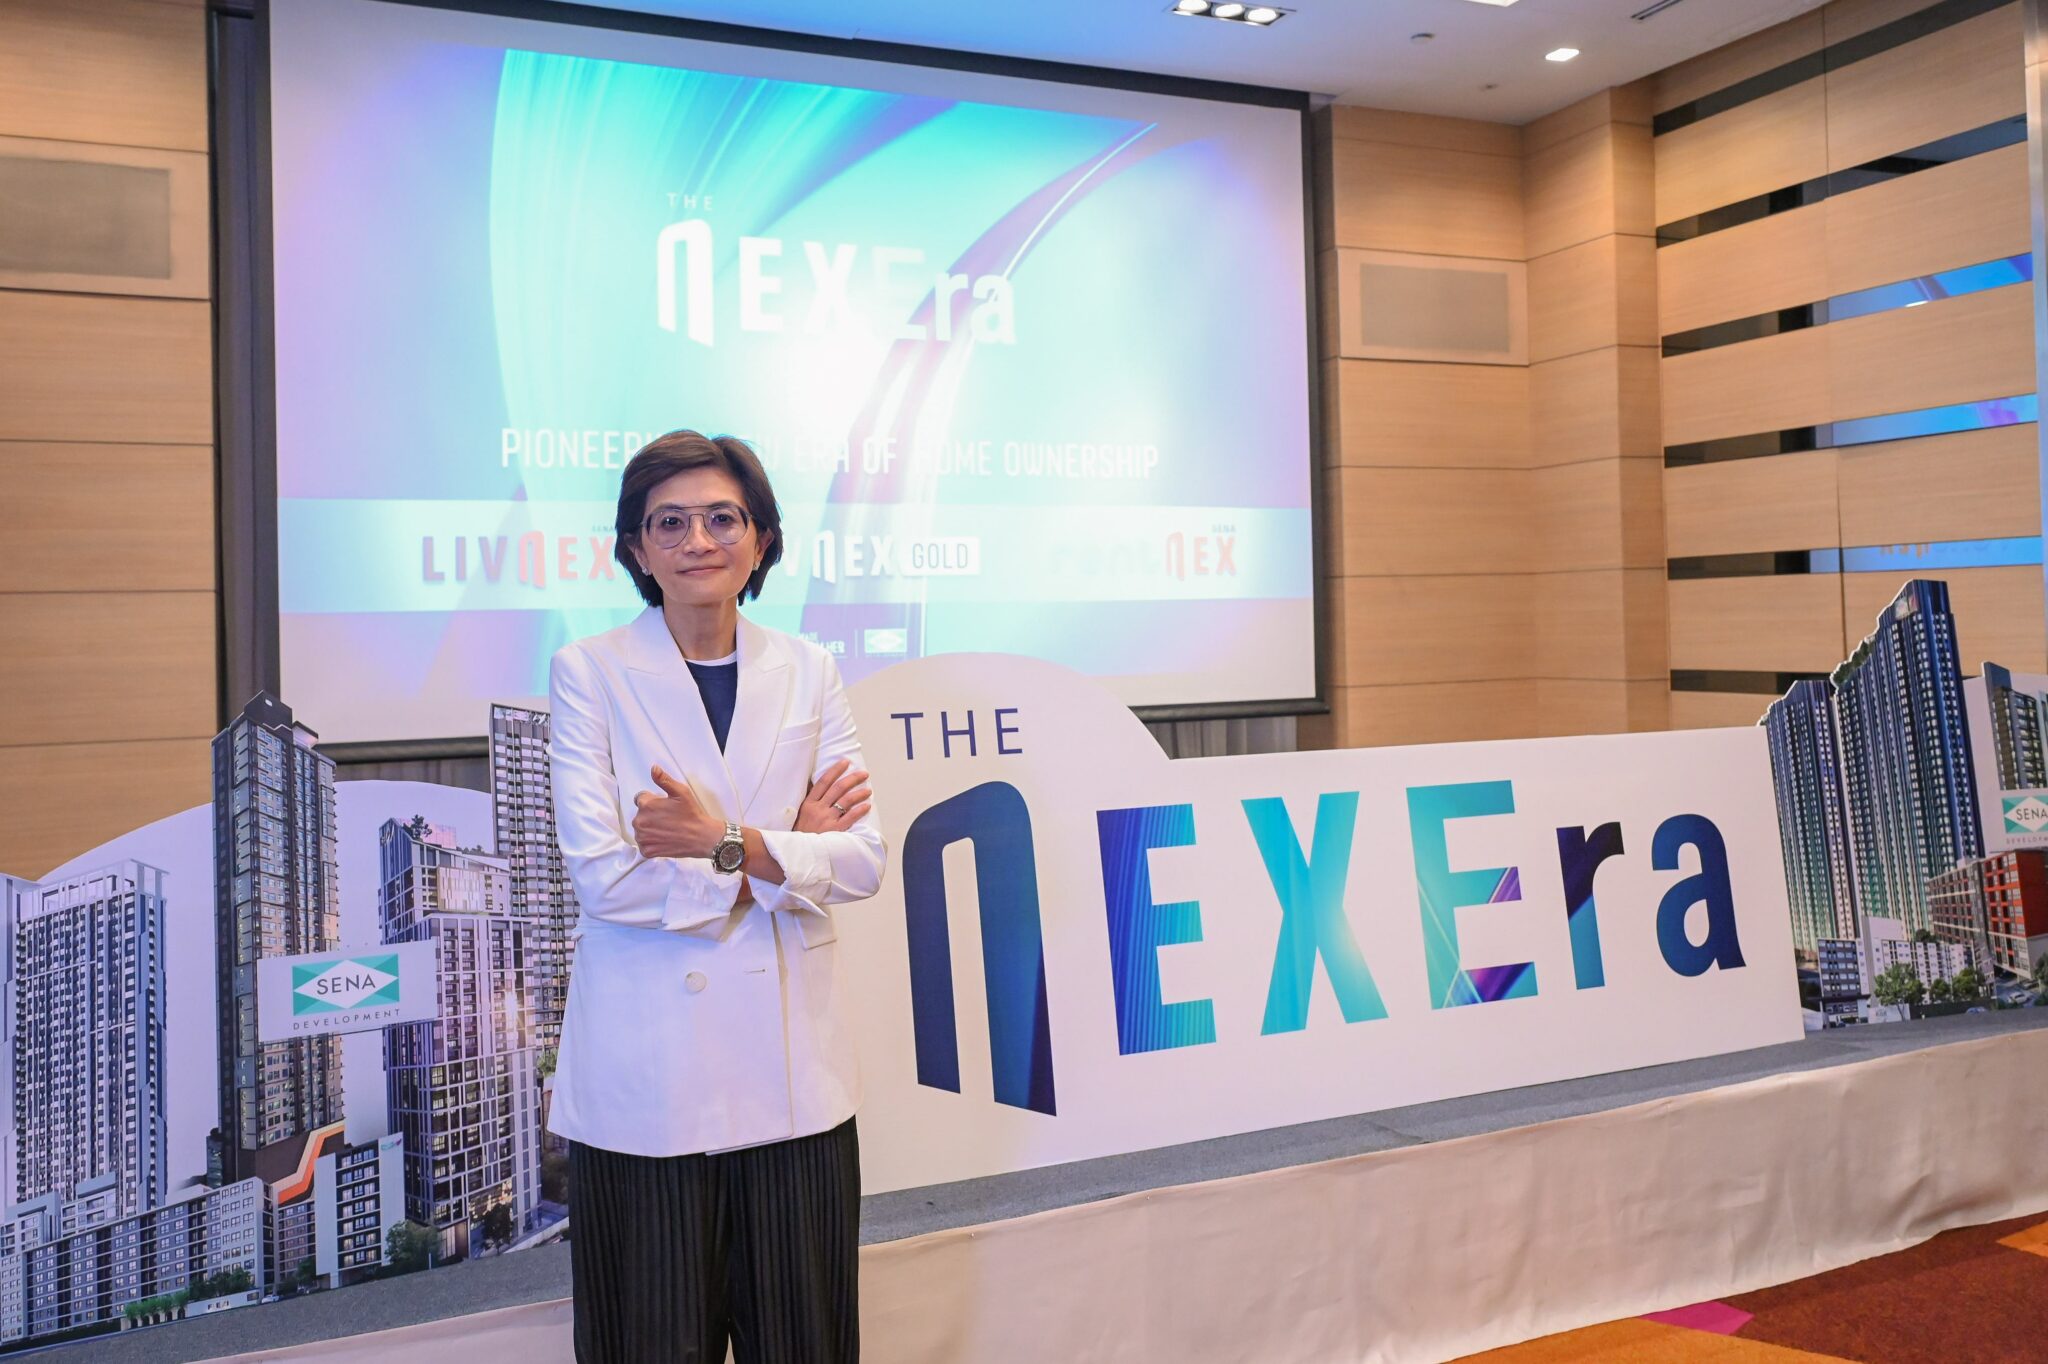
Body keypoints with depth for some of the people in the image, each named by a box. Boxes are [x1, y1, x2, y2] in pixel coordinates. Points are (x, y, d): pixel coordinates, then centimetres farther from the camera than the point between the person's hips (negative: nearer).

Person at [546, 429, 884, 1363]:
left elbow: (862, 860, -2)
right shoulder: (589, 672, -3)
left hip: (790, 1066, 3)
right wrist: (783, 851, -9)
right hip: (646, 1070, -2)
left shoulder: (806, 672, 5)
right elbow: (601, 874, -13)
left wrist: (728, 845, -16)